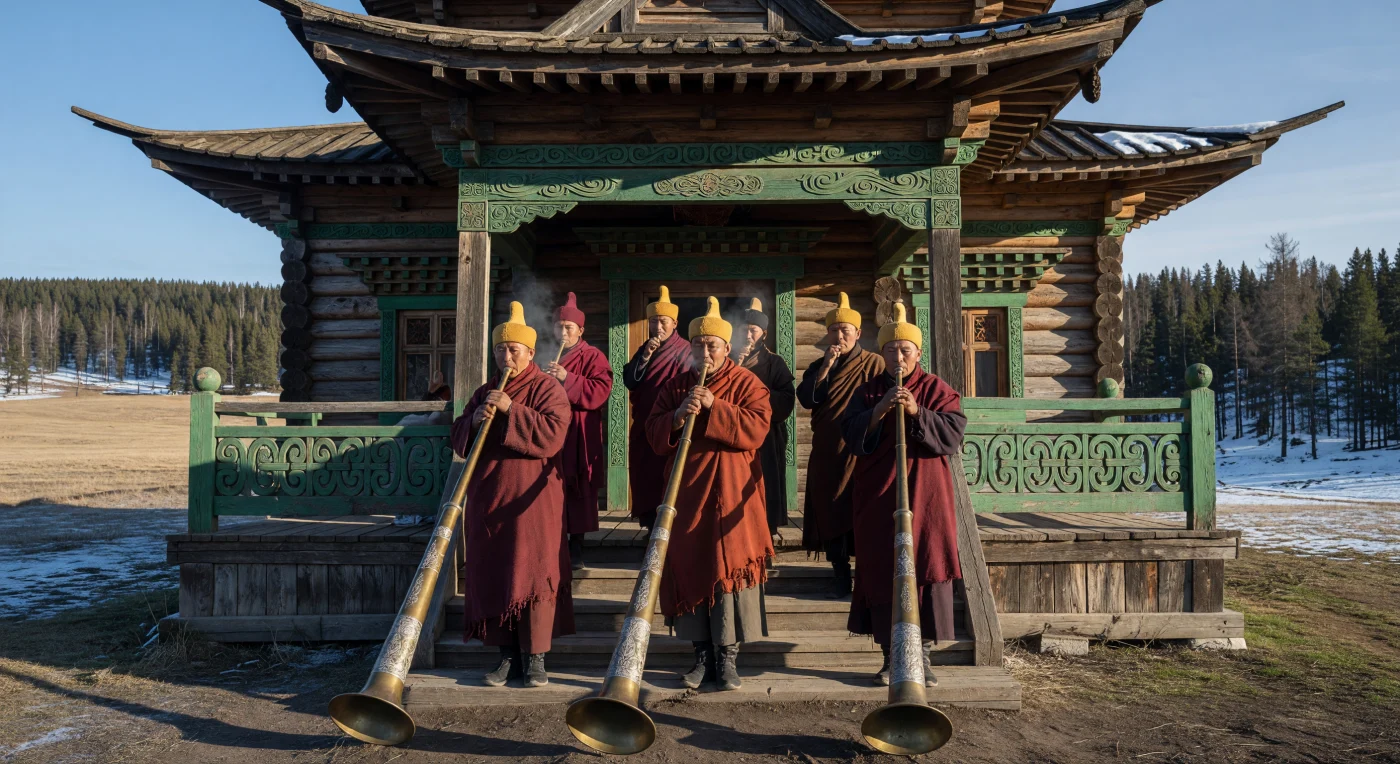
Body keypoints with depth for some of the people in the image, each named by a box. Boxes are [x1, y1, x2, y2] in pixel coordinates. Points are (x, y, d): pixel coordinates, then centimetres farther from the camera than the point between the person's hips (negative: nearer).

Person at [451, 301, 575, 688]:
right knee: (492, 574, 4)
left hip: (532, 497, -5)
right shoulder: (485, 392, 17)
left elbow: (553, 433, -15)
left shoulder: (548, 389, 1)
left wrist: (511, 410, -18)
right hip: (488, 497, 5)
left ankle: (535, 657, 2)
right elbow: (458, 438, 13)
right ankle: (508, 654, 13)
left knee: (533, 573, -6)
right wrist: (474, 420, -7)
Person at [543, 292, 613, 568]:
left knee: (578, 492, -2)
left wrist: (567, 379, -20)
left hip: (579, 438, -4)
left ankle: (576, 546, 8)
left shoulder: (593, 357, 0)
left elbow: (599, 392, -13)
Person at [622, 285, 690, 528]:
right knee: (643, 475, 5)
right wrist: (645, 356, -10)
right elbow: (628, 381, 1)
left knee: (669, 478, -8)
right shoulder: (644, 349, 13)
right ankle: (650, 526, 14)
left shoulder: (684, 351, -4)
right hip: (643, 425, 6)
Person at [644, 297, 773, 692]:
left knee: (729, 567, -4)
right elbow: (654, 435, 4)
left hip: (732, 493, -3)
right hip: (686, 492, 3)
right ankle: (702, 652, 14)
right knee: (689, 566, 3)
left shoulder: (747, 384, 2)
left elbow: (755, 429, -13)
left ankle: (728, 655, 4)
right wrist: (678, 416, -15)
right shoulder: (675, 386, 12)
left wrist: (713, 406, -19)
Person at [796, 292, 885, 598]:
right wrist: (826, 366, -10)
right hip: (826, 455, 4)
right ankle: (841, 578, 13)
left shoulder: (874, 364, 1)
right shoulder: (817, 367, 13)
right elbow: (805, 399, -4)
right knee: (830, 513, 4)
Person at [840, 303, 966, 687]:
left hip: (926, 496, -1)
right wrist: (879, 411, -16)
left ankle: (923, 655, 8)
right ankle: (890, 656, 10)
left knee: (927, 570, -3)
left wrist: (917, 413, -20)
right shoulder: (867, 391, 11)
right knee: (882, 572, 0)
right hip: (878, 496, 1)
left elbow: (953, 433, -7)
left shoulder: (936, 390, 6)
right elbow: (852, 436, -2)